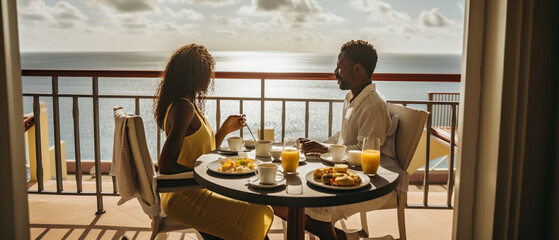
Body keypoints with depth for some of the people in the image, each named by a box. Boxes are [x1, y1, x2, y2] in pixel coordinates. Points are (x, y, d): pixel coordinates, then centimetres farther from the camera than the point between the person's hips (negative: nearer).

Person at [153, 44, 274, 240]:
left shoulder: (187, 105, 14)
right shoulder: (183, 107, -18)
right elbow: (165, 165, -25)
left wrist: (225, 129, 10)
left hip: (195, 191, 10)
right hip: (183, 196, -10)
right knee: (255, 216, -18)